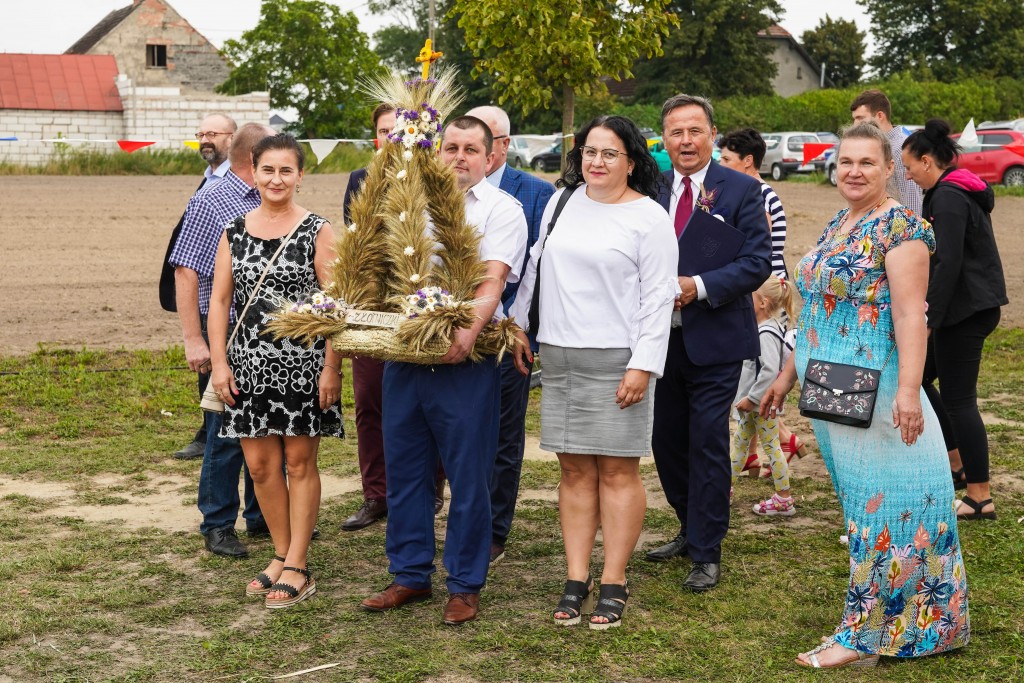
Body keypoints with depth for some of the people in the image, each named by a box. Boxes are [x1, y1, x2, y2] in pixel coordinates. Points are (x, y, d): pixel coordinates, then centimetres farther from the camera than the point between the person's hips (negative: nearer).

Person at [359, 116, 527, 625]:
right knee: (403, 470, 10)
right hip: (403, 353, 5)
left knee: (468, 477, 1)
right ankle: (409, 575, 23)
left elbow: (493, 280, -13)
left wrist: (469, 331, -30)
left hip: (465, 359, -5)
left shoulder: (501, 209, 0)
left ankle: (465, 586, 12)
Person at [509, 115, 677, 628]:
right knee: (574, 470, 8)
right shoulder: (561, 203, 12)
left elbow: (658, 297, -7)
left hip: (616, 360, -5)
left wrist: (643, 365, -14)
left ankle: (614, 584, 7)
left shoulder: (649, 218, -3)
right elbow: (536, 268, 20)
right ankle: (575, 580, 13)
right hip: (558, 356, 5)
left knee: (618, 471, 0)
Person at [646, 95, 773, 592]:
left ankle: (707, 554, 8)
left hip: (714, 337, -4)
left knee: (708, 442, -3)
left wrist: (698, 286, -22)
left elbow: (758, 263, -10)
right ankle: (691, 528, 33)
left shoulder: (742, 190, -4)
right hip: (661, 335, 4)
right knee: (666, 439, 13)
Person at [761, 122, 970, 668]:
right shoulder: (837, 227, 14)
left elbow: (910, 314, -19)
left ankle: (864, 637, 6)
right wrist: (788, 375, 21)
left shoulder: (900, 227, -12)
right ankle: (868, 624, 22)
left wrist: (908, 388, -28)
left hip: (874, 391, -8)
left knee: (878, 504, -1)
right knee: (859, 498, 13)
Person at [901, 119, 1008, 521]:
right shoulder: (964, 191, 15)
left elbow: (949, 263, -23)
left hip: (965, 310, -10)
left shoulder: (949, 197, -16)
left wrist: (930, 320, -22)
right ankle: (955, 461, 24)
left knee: (958, 398, -4)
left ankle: (981, 498, 3)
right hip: (977, 305, 10)